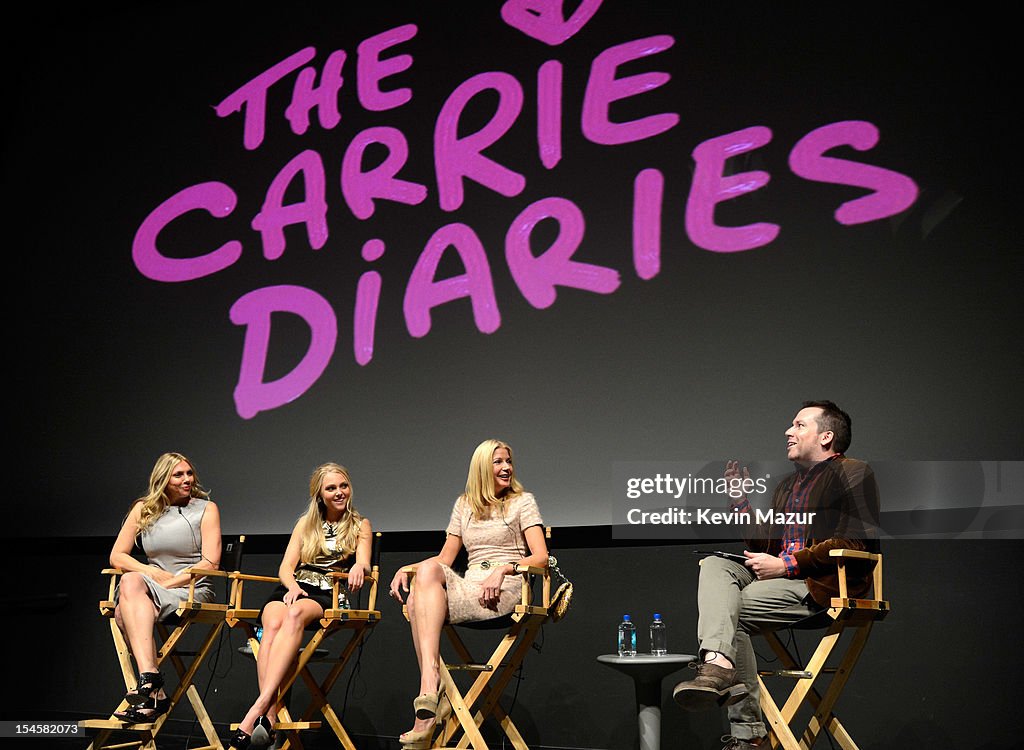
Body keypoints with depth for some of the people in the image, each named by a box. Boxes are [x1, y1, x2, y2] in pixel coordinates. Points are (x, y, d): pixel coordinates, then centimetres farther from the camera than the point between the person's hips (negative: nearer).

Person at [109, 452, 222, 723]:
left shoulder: (206, 508, 5)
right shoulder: (143, 509, 14)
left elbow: (210, 563, -5)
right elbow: (116, 557, 10)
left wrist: (169, 582, -14)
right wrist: (153, 573, -7)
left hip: (192, 591, -3)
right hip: (153, 588, 3)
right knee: (130, 582, -35)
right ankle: (152, 686, -45)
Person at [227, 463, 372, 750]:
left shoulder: (360, 526, 17)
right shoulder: (306, 524, 23)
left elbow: (364, 564, 1)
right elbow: (285, 568, 15)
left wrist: (359, 567, -25)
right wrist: (292, 586, -9)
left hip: (328, 596, -3)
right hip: (293, 588, 3)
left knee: (295, 615, -39)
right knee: (273, 624, -35)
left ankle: (258, 709, -53)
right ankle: (270, 716, -49)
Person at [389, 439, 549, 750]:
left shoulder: (522, 501, 10)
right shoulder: (464, 505, 23)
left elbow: (541, 558, -1)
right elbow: (445, 559, 21)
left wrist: (503, 568, -18)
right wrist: (405, 569, 2)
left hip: (505, 589, -4)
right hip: (469, 587, 4)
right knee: (426, 574, -32)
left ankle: (430, 688, -35)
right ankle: (433, 692, -39)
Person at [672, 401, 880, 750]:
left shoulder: (853, 474, 0)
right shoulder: (787, 485, 27)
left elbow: (858, 544, -13)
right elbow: (764, 545, 23)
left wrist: (787, 565, -15)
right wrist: (740, 499, 14)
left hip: (823, 586, -8)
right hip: (784, 579, 8)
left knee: (729, 608, -24)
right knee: (714, 565, -17)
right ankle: (718, 662, -38)